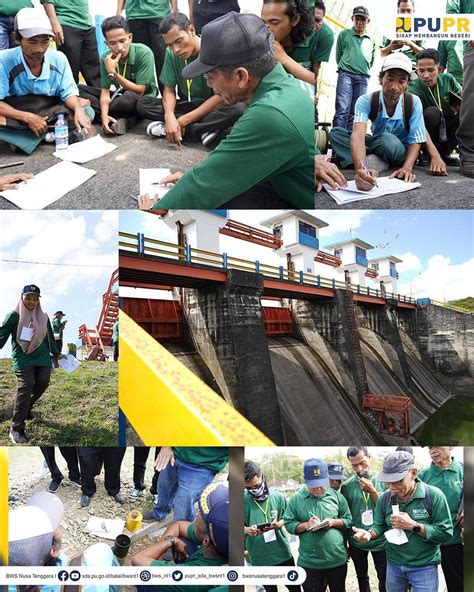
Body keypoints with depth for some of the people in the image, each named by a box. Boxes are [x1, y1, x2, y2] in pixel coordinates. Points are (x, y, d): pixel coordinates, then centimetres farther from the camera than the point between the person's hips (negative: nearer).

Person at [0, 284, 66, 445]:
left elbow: (50, 338, 21)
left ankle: (26, 408, 23)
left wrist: (57, 354, 25)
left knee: (43, 383, -7)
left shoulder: (43, 317, 11)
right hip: (22, 358, -5)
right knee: (25, 387, -16)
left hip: (42, 357, 5)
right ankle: (16, 429, -13)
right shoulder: (14, 316, -3)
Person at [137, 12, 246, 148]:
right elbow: (169, 89, -5)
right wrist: (169, 117, -28)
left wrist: (183, 121, -24)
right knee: (142, 103, -16)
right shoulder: (171, 53, -6)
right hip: (186, 106, 4)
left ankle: (176, 128, -27)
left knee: (239, 108, -36)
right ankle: (203, 130, -24)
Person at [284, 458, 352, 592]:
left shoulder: (336, 496, -2)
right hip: (310, 562, -1)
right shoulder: (296, 499, -6)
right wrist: (306, 525, -20)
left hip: (337, 560, 2)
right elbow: (288, 524, -4)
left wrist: (334, 522, -15)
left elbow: (349, 520, 4)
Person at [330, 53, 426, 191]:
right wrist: (361, 168, -60)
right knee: (336, 132, -17)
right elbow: (358, 134, -39)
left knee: (387, 139, -37)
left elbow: (415, 141, -17)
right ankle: (370, 164, -25)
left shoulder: (413, 102, -18)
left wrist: (407, 167, -40)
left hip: (401, 152, -2)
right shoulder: (366, 101, -20)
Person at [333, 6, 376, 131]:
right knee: (342, 110, -18)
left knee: (355, 114, -2)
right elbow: (338, 55, 16)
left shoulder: (371, 41, 18)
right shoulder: (344, 34, 10)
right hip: (346, 75, -3)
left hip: (363, 78, 4)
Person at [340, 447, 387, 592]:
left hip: (380, 540, -1)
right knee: (362, 577, 18)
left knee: (384, 579, 7)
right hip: (356, 542, 2)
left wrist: (372, 491, -21)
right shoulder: (347, 486, -5)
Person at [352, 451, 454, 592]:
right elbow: (379, 525, 4)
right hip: (393, 565, 4)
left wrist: (413, 525, -27)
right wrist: (369, 534, -19)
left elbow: (446, 533, -17)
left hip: (424, 567, -4)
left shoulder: (433, 495, -18)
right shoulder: (384, 498, -5)